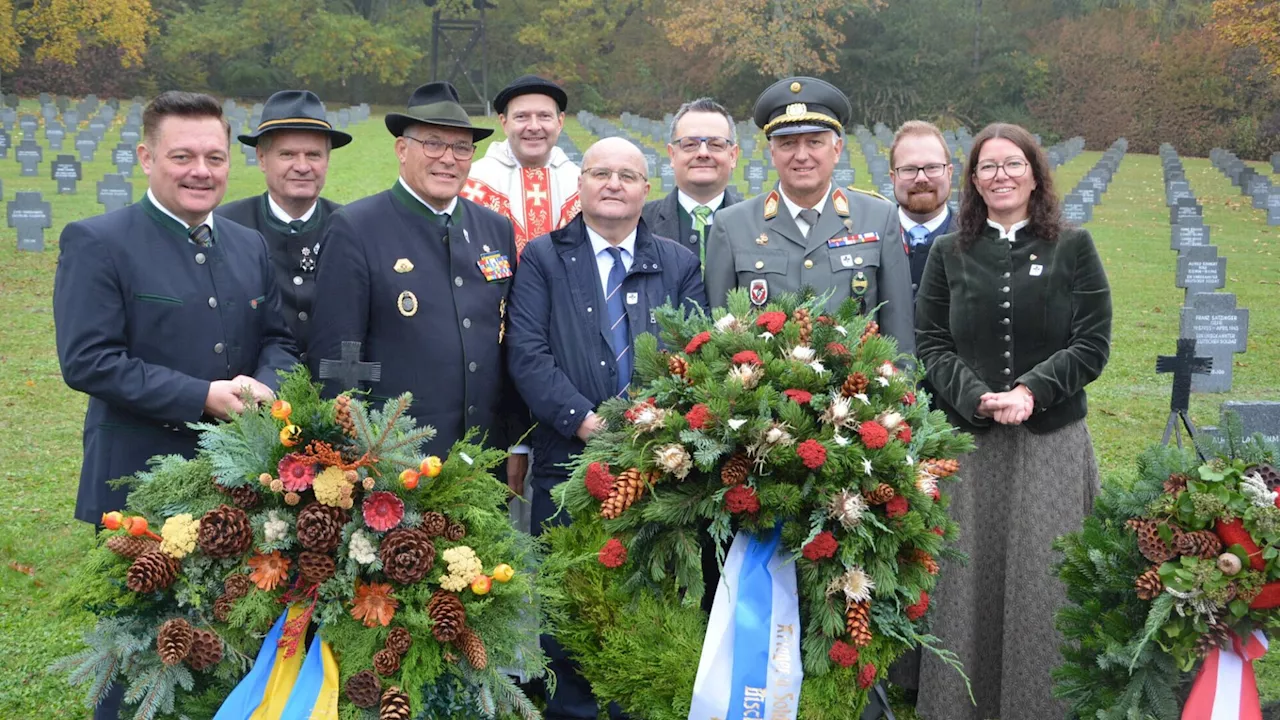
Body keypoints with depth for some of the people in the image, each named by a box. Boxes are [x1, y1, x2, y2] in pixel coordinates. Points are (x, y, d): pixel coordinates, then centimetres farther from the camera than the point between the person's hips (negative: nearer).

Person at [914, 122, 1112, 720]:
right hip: (970, 444, 1)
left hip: (1053, 442, -1)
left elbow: (1093, 345, -1)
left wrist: (1031, 390, -15)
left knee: (1044, 581, 1)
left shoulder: (1072, 248, 6)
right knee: (971, 582, 2)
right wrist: (978, 397, -13)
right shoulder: (949, 254, 9)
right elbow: (931, 344, 4)